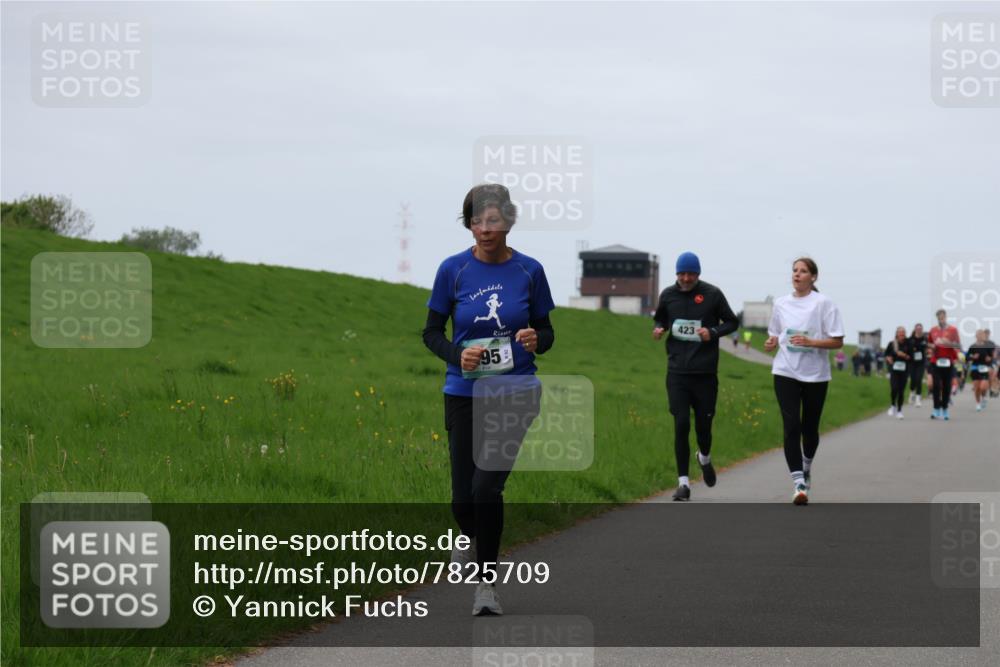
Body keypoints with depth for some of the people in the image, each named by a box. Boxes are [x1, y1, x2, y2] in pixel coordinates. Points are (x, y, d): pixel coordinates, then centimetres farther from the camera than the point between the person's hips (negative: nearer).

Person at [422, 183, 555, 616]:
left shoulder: (529, 271, -2)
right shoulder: (454, 270, -3)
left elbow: (547, 333, 6)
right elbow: (432, 332, 3)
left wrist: (535, 339, -17)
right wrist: (457, 356, -17)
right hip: (464, 394, 1)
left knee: (487, 485, -19)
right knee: (463, 497, 4)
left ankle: (486, 583, -4)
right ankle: (471, 538, 42)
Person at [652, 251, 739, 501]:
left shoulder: (712, 294, -3)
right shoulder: (668, 295, 4)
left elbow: (732, 322, 6)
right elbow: (659, 319, 21)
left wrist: (713, 332, -12)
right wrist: (658, 329, -2)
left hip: (705, 372, -1)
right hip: (677, 371, 1)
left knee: (704, 425, 5)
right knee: (681, 425, -5)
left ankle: (705, 459, 40)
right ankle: (683, 482, 1)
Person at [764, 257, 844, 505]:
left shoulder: (824, 303, -5)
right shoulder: (781, 303, 6)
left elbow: (837, 342, -7)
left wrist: (809, 342, -21)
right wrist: (772, 343, -4)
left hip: (815, 375, -1)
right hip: (786, 373, 2)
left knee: (809, 428, 10)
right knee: (791, 427, -12)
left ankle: (807, 466, 40)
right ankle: (798, 483, -13)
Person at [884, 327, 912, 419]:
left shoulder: (908, 344, 0)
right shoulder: (892, 344, 2)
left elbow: (911, 357, 3)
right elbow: (886, 354, 14)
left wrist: (905, 356, -14)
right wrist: (888, 358, -6)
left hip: (904, 370, 0)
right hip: (894, 369, 0)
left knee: (901, 390, 2)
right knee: (894, 388, -15)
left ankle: (899, 411, 13)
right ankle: (892, 405, 10)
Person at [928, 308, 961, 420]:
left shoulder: (952, 330, 1)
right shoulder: (933, 330, 9)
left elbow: (958, 345, -2)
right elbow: (929, 343, 21)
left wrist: (948, 343, -18)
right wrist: (932, 346, -2)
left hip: (948, 362, -1)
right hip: (935, 361, 1)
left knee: (947, 386, 3)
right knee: (936, 385, -9)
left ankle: (945, 410, 13)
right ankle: (936, 409, -5)